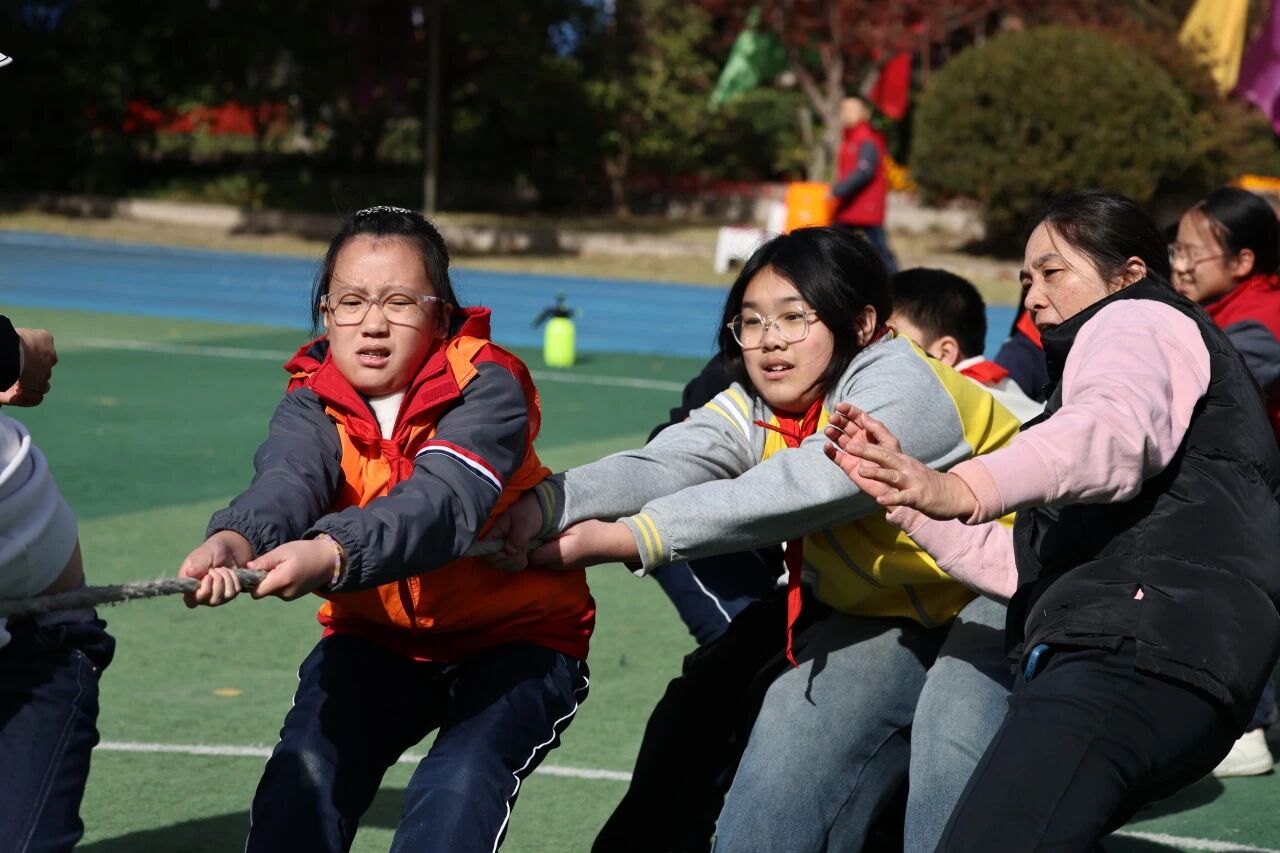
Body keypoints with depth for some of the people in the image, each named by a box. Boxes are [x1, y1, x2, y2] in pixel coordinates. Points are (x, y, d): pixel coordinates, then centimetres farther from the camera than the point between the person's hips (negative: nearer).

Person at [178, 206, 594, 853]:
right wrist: (234, 540, -56)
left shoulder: (487, 389, -19)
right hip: (378, 639, 4)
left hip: (513, 636, -4)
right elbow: (287, 478, -30)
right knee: (302, 775, -21)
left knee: (457, 791, -28)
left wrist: (330, 555, -58)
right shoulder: (313, 401, -7)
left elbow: (440, 501, -38)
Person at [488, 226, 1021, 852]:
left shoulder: (900, 384, -22)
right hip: (876, 619, 7)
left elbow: (807, 485, -37)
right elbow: (661, 466, -20)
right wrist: (544, 505, -40)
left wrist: (633, 536, -43)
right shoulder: (752, 411, -1)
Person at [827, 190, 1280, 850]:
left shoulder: (1141, 321, 10)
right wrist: (904, 493, 23)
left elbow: (1115, 431, -18)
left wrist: (963, 490, -35)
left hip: (1137, 650, -11)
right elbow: (1026, 566, 31)